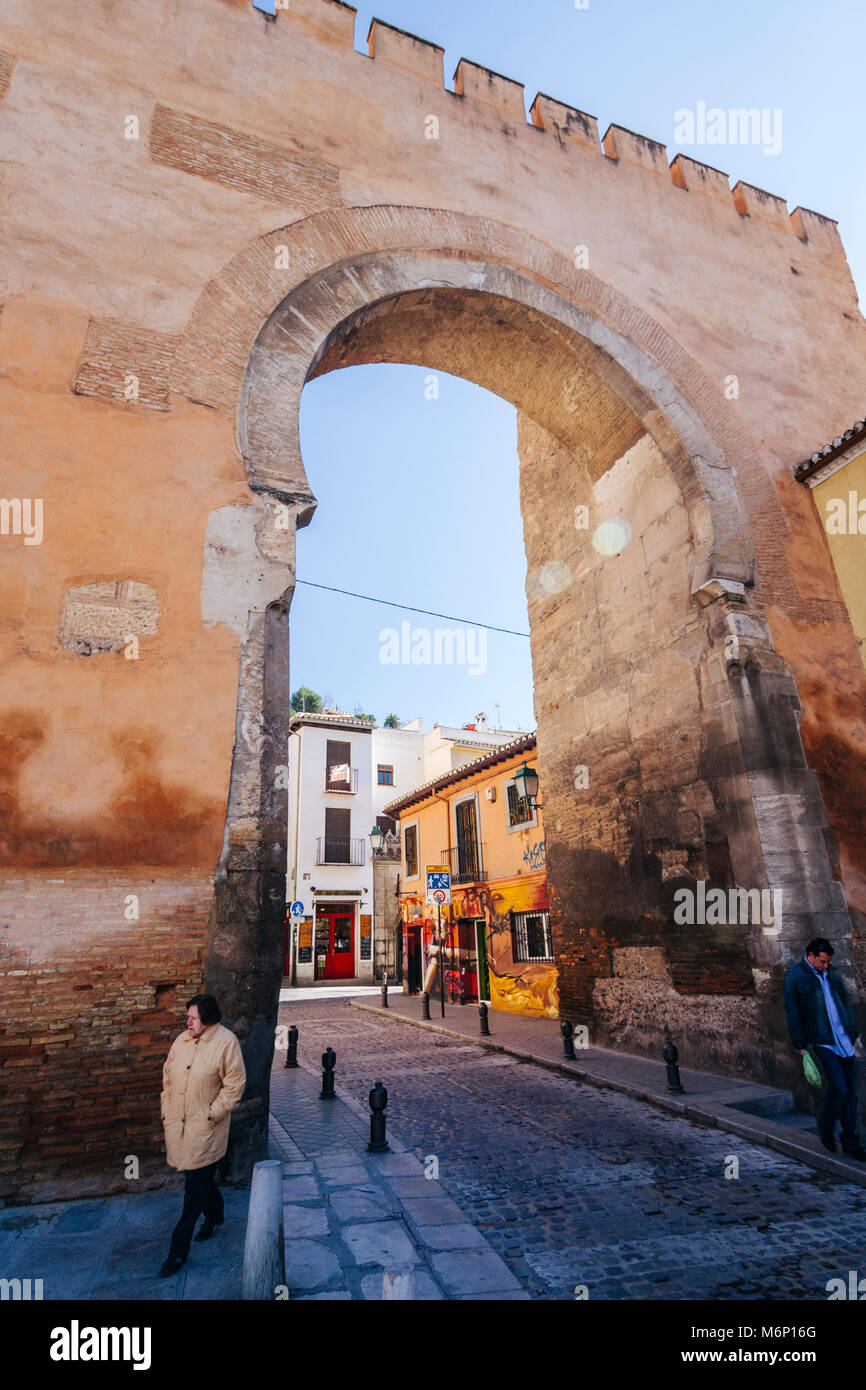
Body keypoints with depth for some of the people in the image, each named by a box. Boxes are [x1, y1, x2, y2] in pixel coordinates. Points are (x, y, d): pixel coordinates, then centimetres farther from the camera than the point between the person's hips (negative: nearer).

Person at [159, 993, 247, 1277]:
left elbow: (235, 1084, -13)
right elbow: (168, 1079, 13)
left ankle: (178, 1251, 15)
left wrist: (212, 1114, -14)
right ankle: (214, 1213, 46)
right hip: (178, 1125, 6)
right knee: (200, 1180, 20)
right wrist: (167, 1112, 8)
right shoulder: (181, 1041, 2)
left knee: (196, 1186, 2)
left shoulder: (226, 1042, -16)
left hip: (205, 1129, -5)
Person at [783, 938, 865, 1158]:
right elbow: (791, 1012, -5)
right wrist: (800, 1044, -7)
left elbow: (845, 1001, 20)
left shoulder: (832, 973, 11)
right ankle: (825, 1129, 13)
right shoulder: (794, 975, -6)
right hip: (821, 1041, -5)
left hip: (844, 1040, 6)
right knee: (837, 1087, -12)